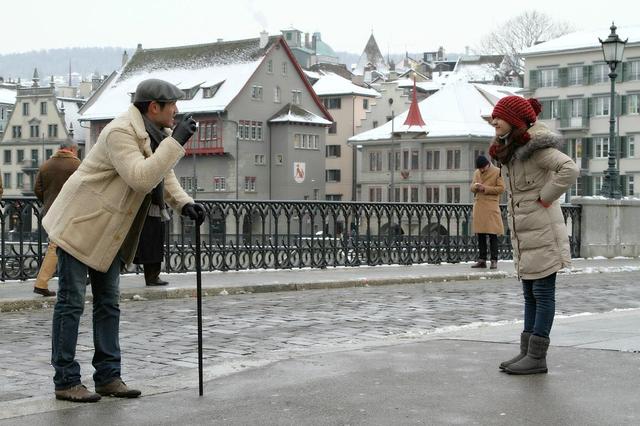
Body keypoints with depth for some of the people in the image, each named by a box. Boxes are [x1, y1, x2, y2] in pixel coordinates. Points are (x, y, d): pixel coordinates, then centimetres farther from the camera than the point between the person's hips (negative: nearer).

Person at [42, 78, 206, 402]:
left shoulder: (153, 133, 7)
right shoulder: (120, 132, -24)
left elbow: (163, 174, 15)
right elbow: (141, 178, -35)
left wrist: (183, 203, -3)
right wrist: (175, 141, -32)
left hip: (110, 232, 10)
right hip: (80, 224, -10)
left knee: (108, 304, 11)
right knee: (71, 303, -3)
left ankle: (108, 377, 17)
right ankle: (65, 381, 3)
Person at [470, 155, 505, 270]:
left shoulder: (497, 172, -3)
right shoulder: (476, 173, 14)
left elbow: (501, 188, -7)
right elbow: (472, 187, 18)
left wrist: (485, 188, -13)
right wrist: (475, 186, -6)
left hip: (491, 206, -6)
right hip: (478, 207, 6)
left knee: (492, 235, -6)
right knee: (480, 235, 7)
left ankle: (494, 260, -3)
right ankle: (482, 260, 12)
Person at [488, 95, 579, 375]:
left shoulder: (535, 147, -15)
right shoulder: (509, 150, 15)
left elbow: (570, 169, -28)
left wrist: (545, 197, -19)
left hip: (542, 232, -10)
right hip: (524, 235, 10)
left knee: (543, 293, -3)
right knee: (530, 294, 13)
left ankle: (537, 357, 0)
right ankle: (527, 352, 19)